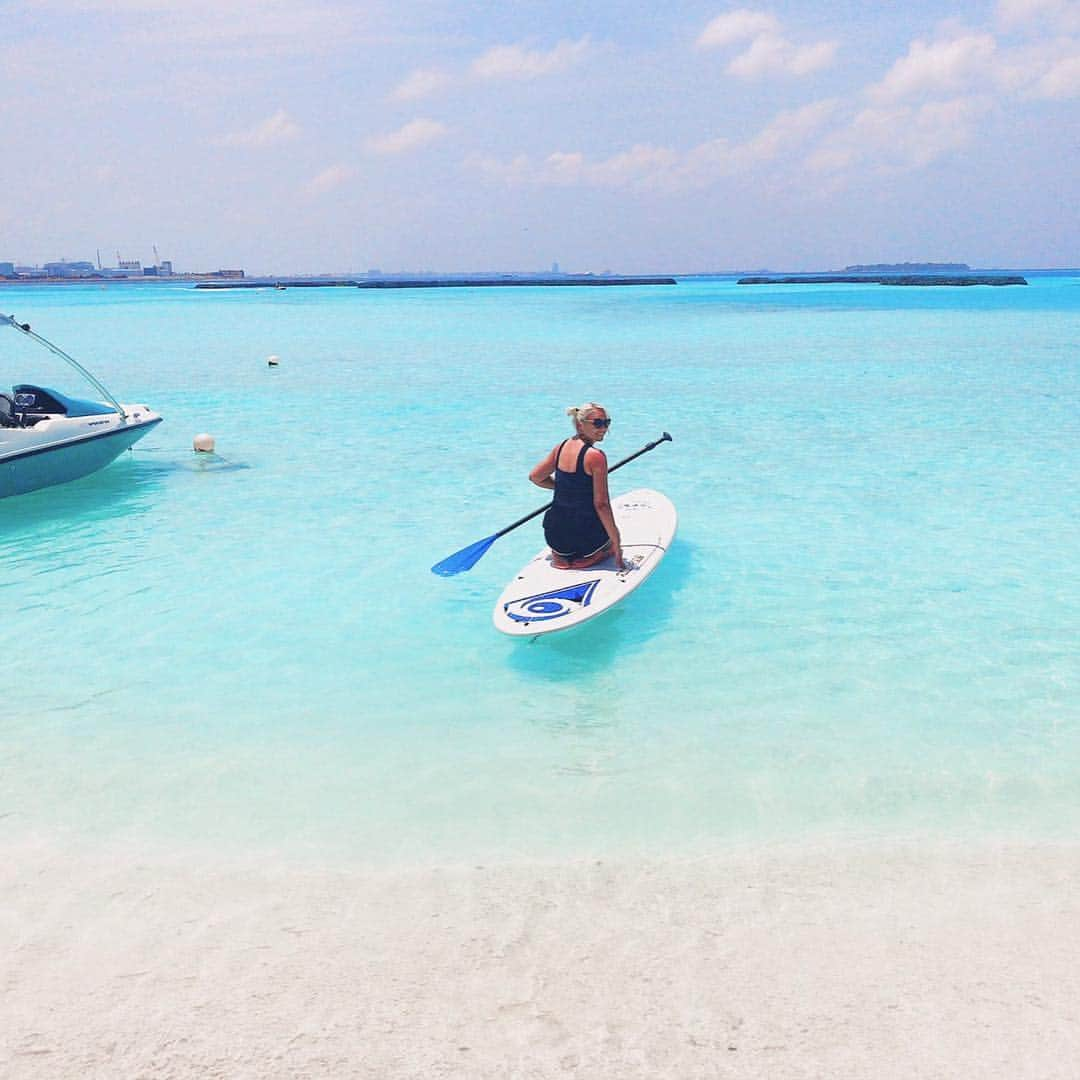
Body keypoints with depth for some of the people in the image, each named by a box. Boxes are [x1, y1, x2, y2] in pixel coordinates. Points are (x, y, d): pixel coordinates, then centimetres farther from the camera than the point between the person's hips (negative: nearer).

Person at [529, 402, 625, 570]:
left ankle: (560, 554, 19)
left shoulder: (561, 447, 2)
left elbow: (535, 477, 15)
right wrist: (616, 543, -12)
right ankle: (586, 557, 9)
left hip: (554, 535, 5)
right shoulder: (595, 456, -18)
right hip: (586, 535, -5)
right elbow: (601, 504, -18)